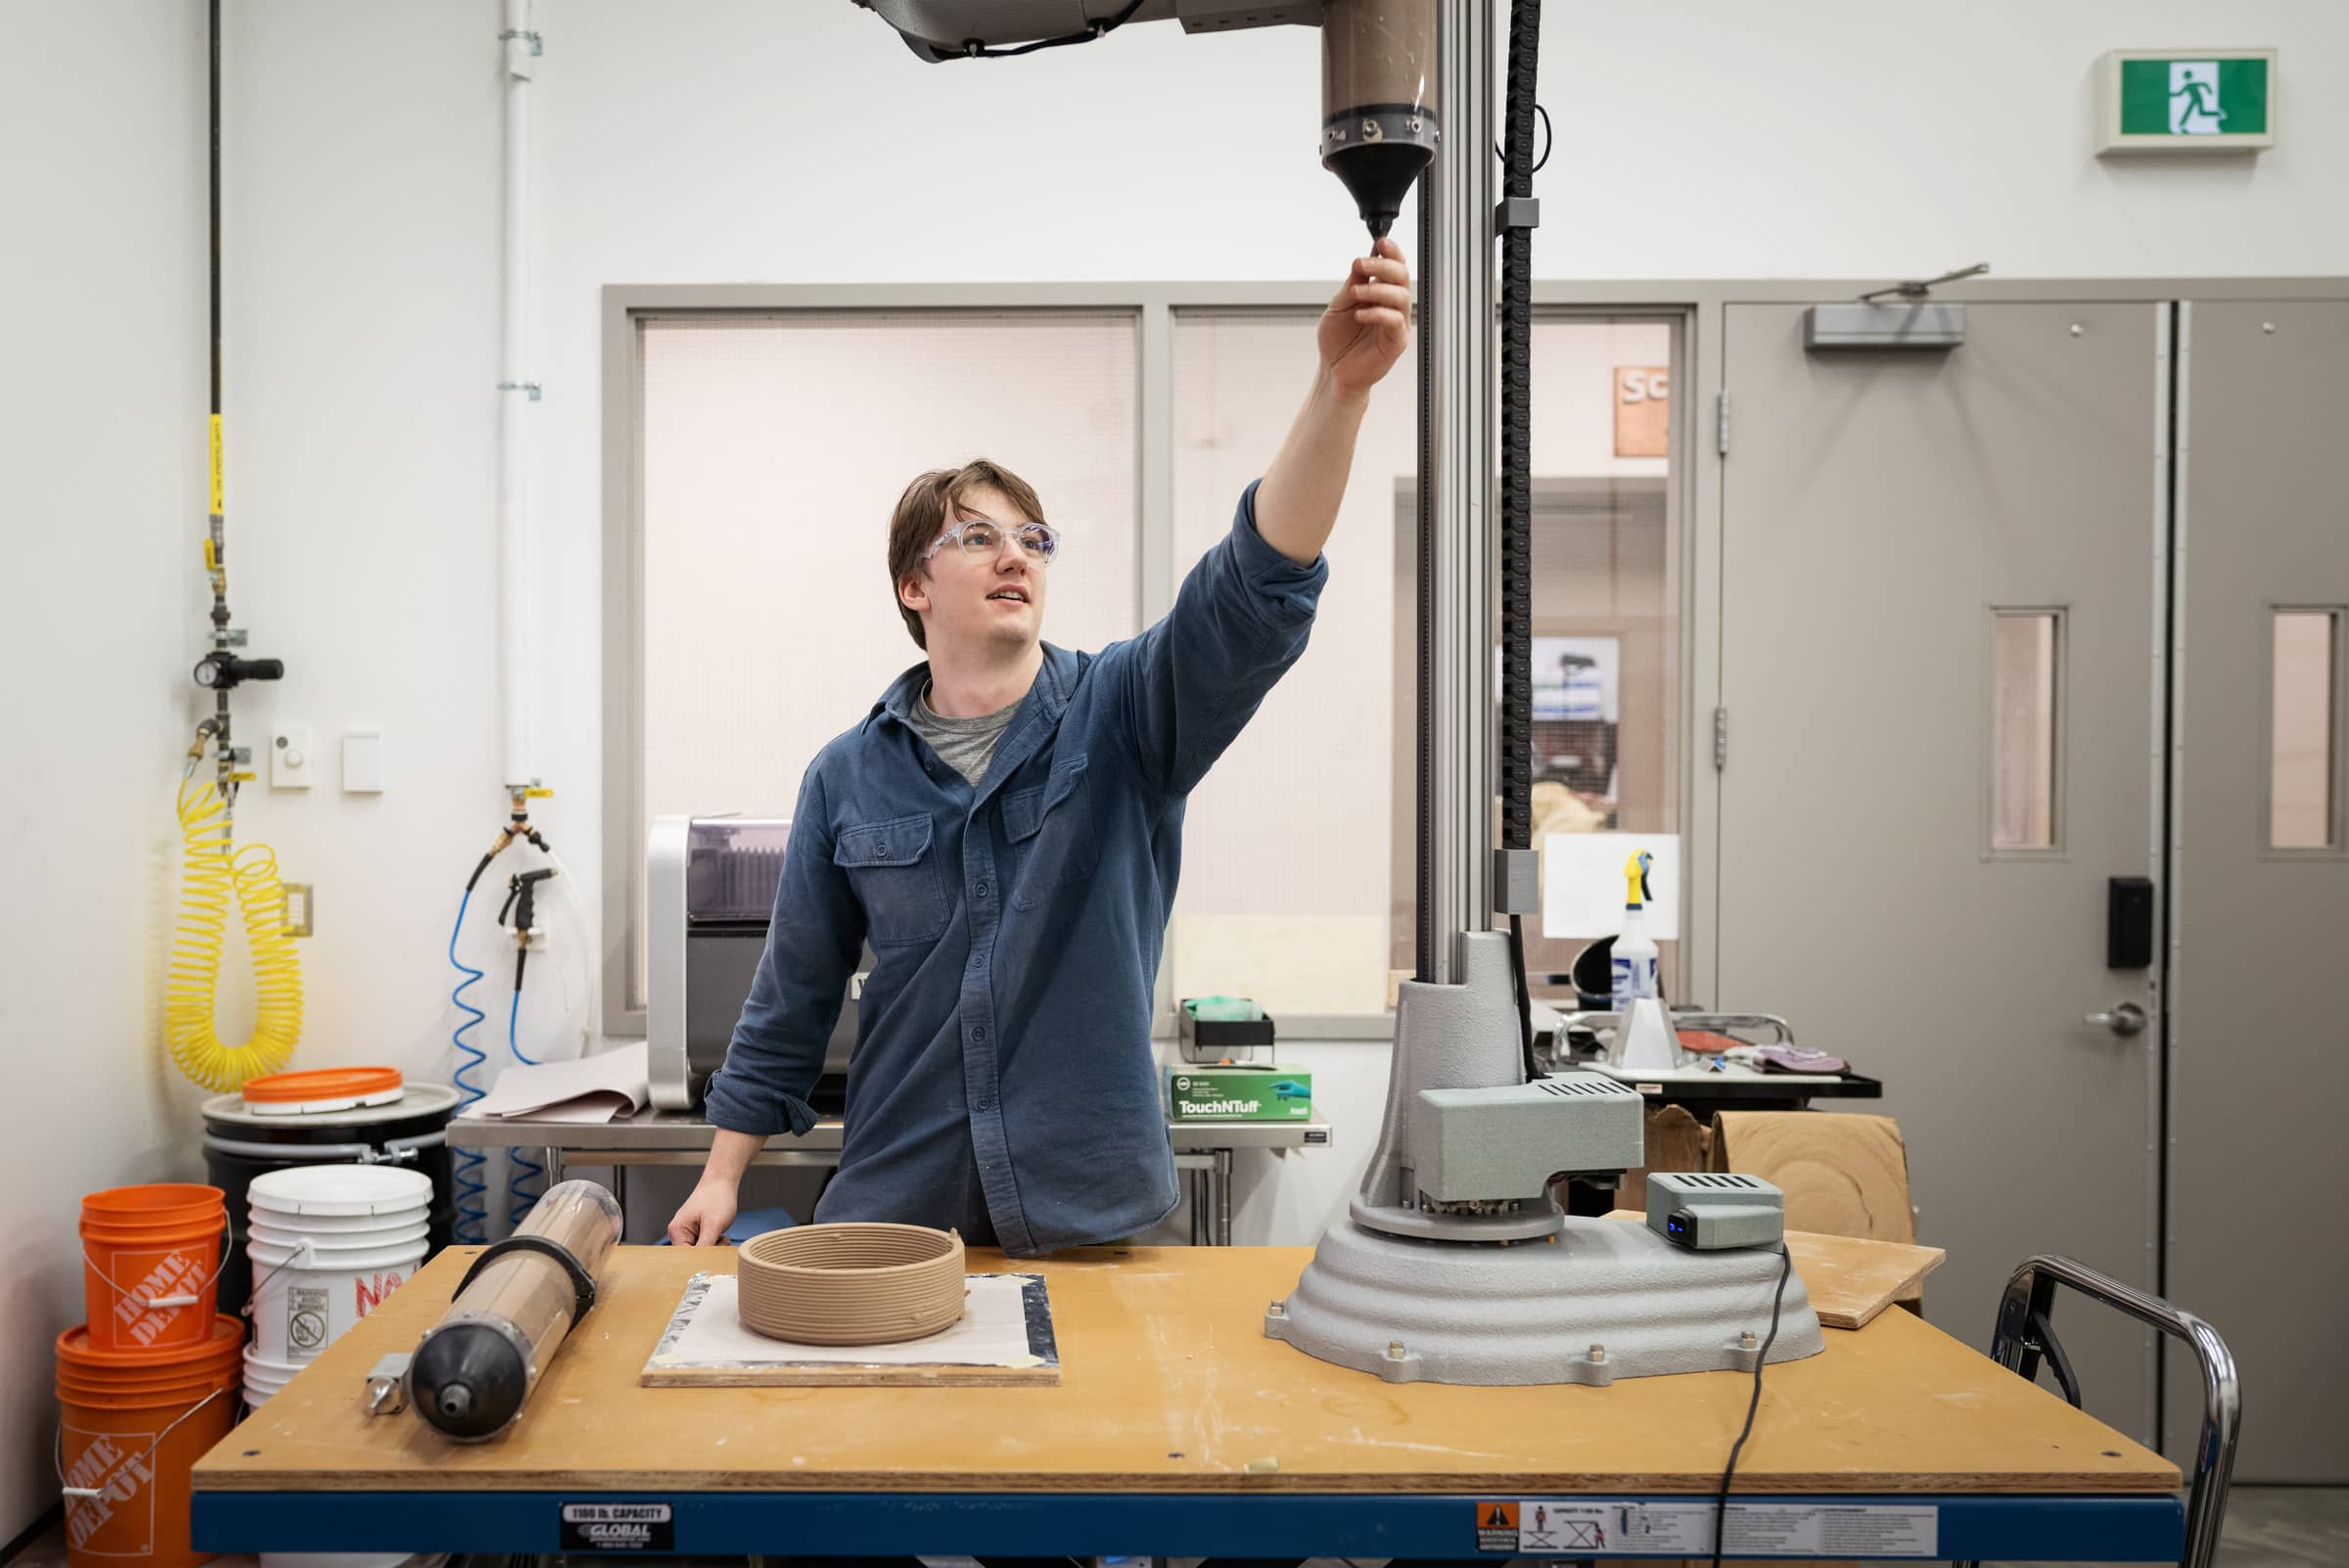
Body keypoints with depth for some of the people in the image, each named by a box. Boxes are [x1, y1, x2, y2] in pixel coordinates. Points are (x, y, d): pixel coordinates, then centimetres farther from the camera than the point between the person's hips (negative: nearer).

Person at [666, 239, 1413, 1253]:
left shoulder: (1121, 715, -4)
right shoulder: (848, 778, 3)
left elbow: (1259, 587, -21)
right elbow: (791, 999, 9)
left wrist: (1339, 385, -34)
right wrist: (722, 1175, 8)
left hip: (1088, 1208, -1)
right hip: (894, 1211, 1)